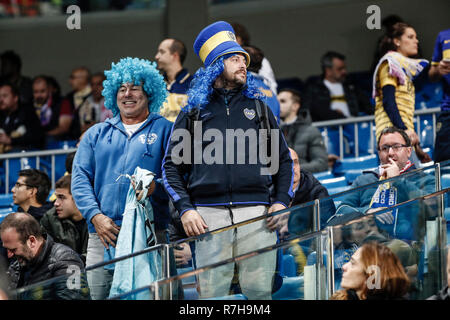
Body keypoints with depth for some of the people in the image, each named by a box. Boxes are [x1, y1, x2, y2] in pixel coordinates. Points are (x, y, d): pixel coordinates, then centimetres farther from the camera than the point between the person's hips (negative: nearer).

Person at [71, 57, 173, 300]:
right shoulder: (96, 134, 21)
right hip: (103, 234, 3)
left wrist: (156, 186, -21)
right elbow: (80, 178, 11)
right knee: (99, 295, -5)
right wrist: (95, 216, -5)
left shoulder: (164, 130, 12)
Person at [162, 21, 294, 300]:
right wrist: (185, 209, -2)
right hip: (209, 215, -1)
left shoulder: (259, 108, 20)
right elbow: (172, 166, 12)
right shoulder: (194, 113, 14)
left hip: (256, 212, 1)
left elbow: (284, 160, 22)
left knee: (260, 292, -4)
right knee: (212, 294, -4)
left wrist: (282, 201, 7)